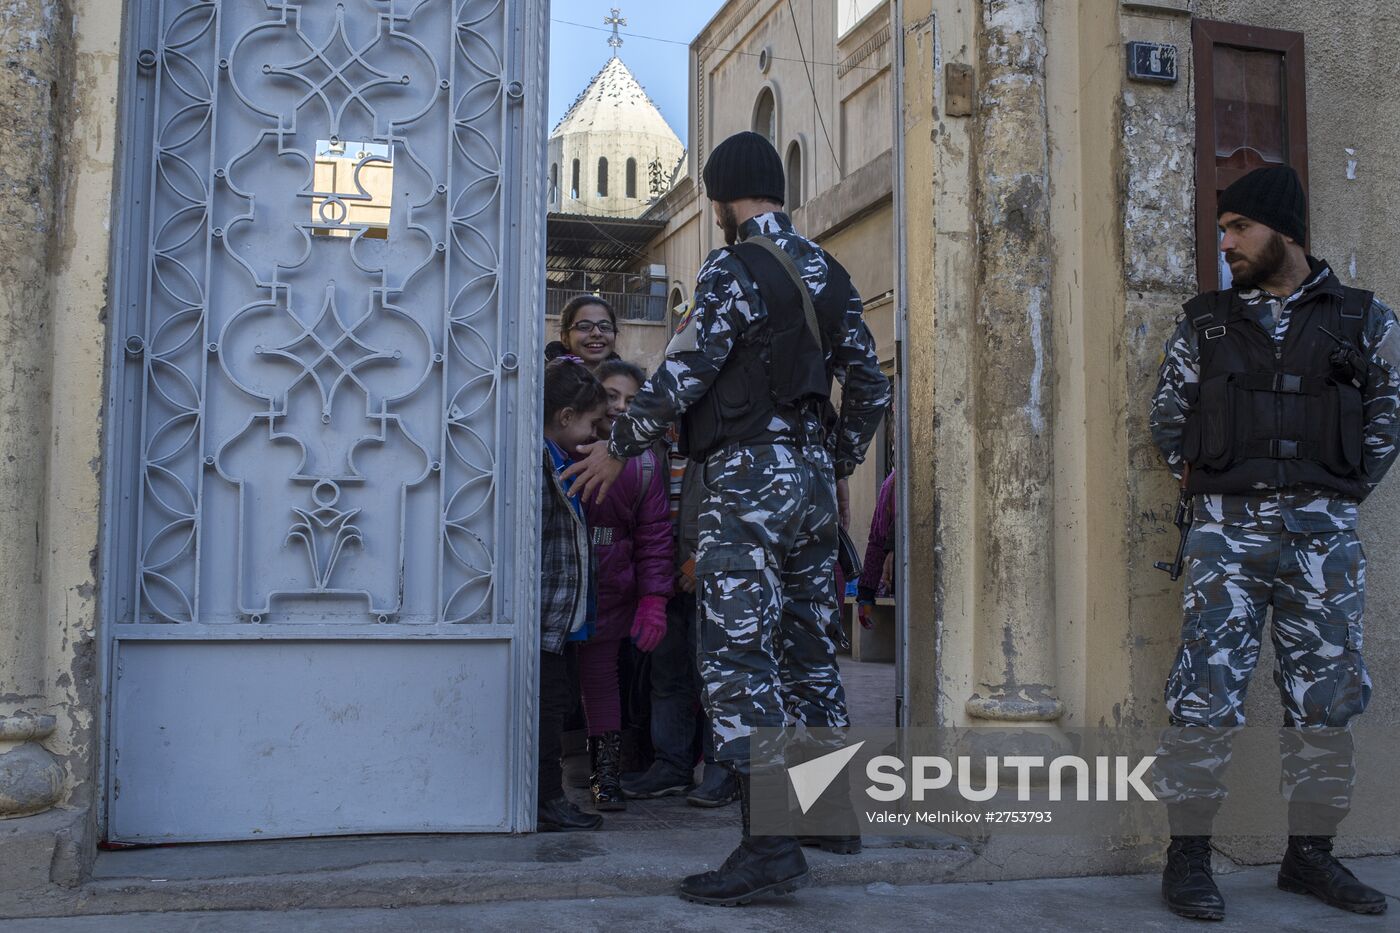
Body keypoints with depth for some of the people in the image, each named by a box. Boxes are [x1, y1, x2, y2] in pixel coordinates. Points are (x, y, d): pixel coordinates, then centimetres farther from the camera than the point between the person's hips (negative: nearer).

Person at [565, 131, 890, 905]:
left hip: (748, 478, -8)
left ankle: (770, 844, -11)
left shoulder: (734, 269, -9)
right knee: (806, 647, 15)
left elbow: (681, 375, -13)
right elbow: (870, 388, 16)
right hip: (813, 480, 8)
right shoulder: (827, 274, 15)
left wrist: (618, 448, 0)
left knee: (736, 654, -8)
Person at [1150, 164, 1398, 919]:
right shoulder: (1206, 321, 8)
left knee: (1325, 695, 5)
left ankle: (1311, 856, 18)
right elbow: (1167, 416, 13)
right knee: (1207, 691, -6)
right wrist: (1201, 480, 6)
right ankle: (1188, 857, 2)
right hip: (1226, 529, -1)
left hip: (1322, 532, 1)